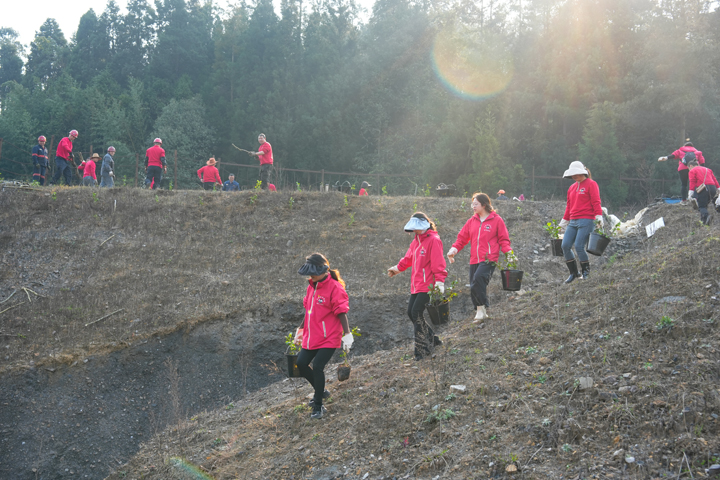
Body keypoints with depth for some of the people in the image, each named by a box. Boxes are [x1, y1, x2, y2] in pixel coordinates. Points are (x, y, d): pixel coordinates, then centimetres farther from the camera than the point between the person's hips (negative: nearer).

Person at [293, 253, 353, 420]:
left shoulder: (334, 288, -13)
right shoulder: (311, 287, 10)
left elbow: (342, 312, -16)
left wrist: (347, 334, -20)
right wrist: (301, 330, 24)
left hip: (329, 338, -8)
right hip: (311, 337, 8)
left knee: (318, 367, -14)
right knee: (301, 363, 7)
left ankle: (318, 406, 0)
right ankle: (320, 391, 30)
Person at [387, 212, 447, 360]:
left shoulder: (433, 240, -12)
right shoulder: (416, 241, 15)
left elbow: (438, 263, -17)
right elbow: (409, 258, 32)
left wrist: (439, 281, -23)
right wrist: (398, 268, 44)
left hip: (428, 285, -9)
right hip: (416, 286, 9)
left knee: (417, 313, -14)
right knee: (411, 312, 6)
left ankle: (423, 348, -5)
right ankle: (431, 339, 20)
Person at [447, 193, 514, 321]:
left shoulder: (496, 220, 1)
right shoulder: (471, 221, 14)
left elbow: (503, 239, 3)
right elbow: (462, 238, 14)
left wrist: (508, 251, -14)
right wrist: (454, 249, -3)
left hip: (489, 259, -6)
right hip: (474, 260, 6)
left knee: (478, 278, -27)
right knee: (474, 287, 5)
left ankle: (481, 308, -14)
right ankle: (481, 313, 19)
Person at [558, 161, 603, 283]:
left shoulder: (591, 184, -2)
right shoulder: (572, 187, 20)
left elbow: (596, 202, -8)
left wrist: (598, 216, -17)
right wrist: (564, 221, 24)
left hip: (586, 221, -7)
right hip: (573, 222, 7)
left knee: (579, 247, -13)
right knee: (565, 246, -3)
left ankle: (586, 272, 7)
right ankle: (573, 273, 9)